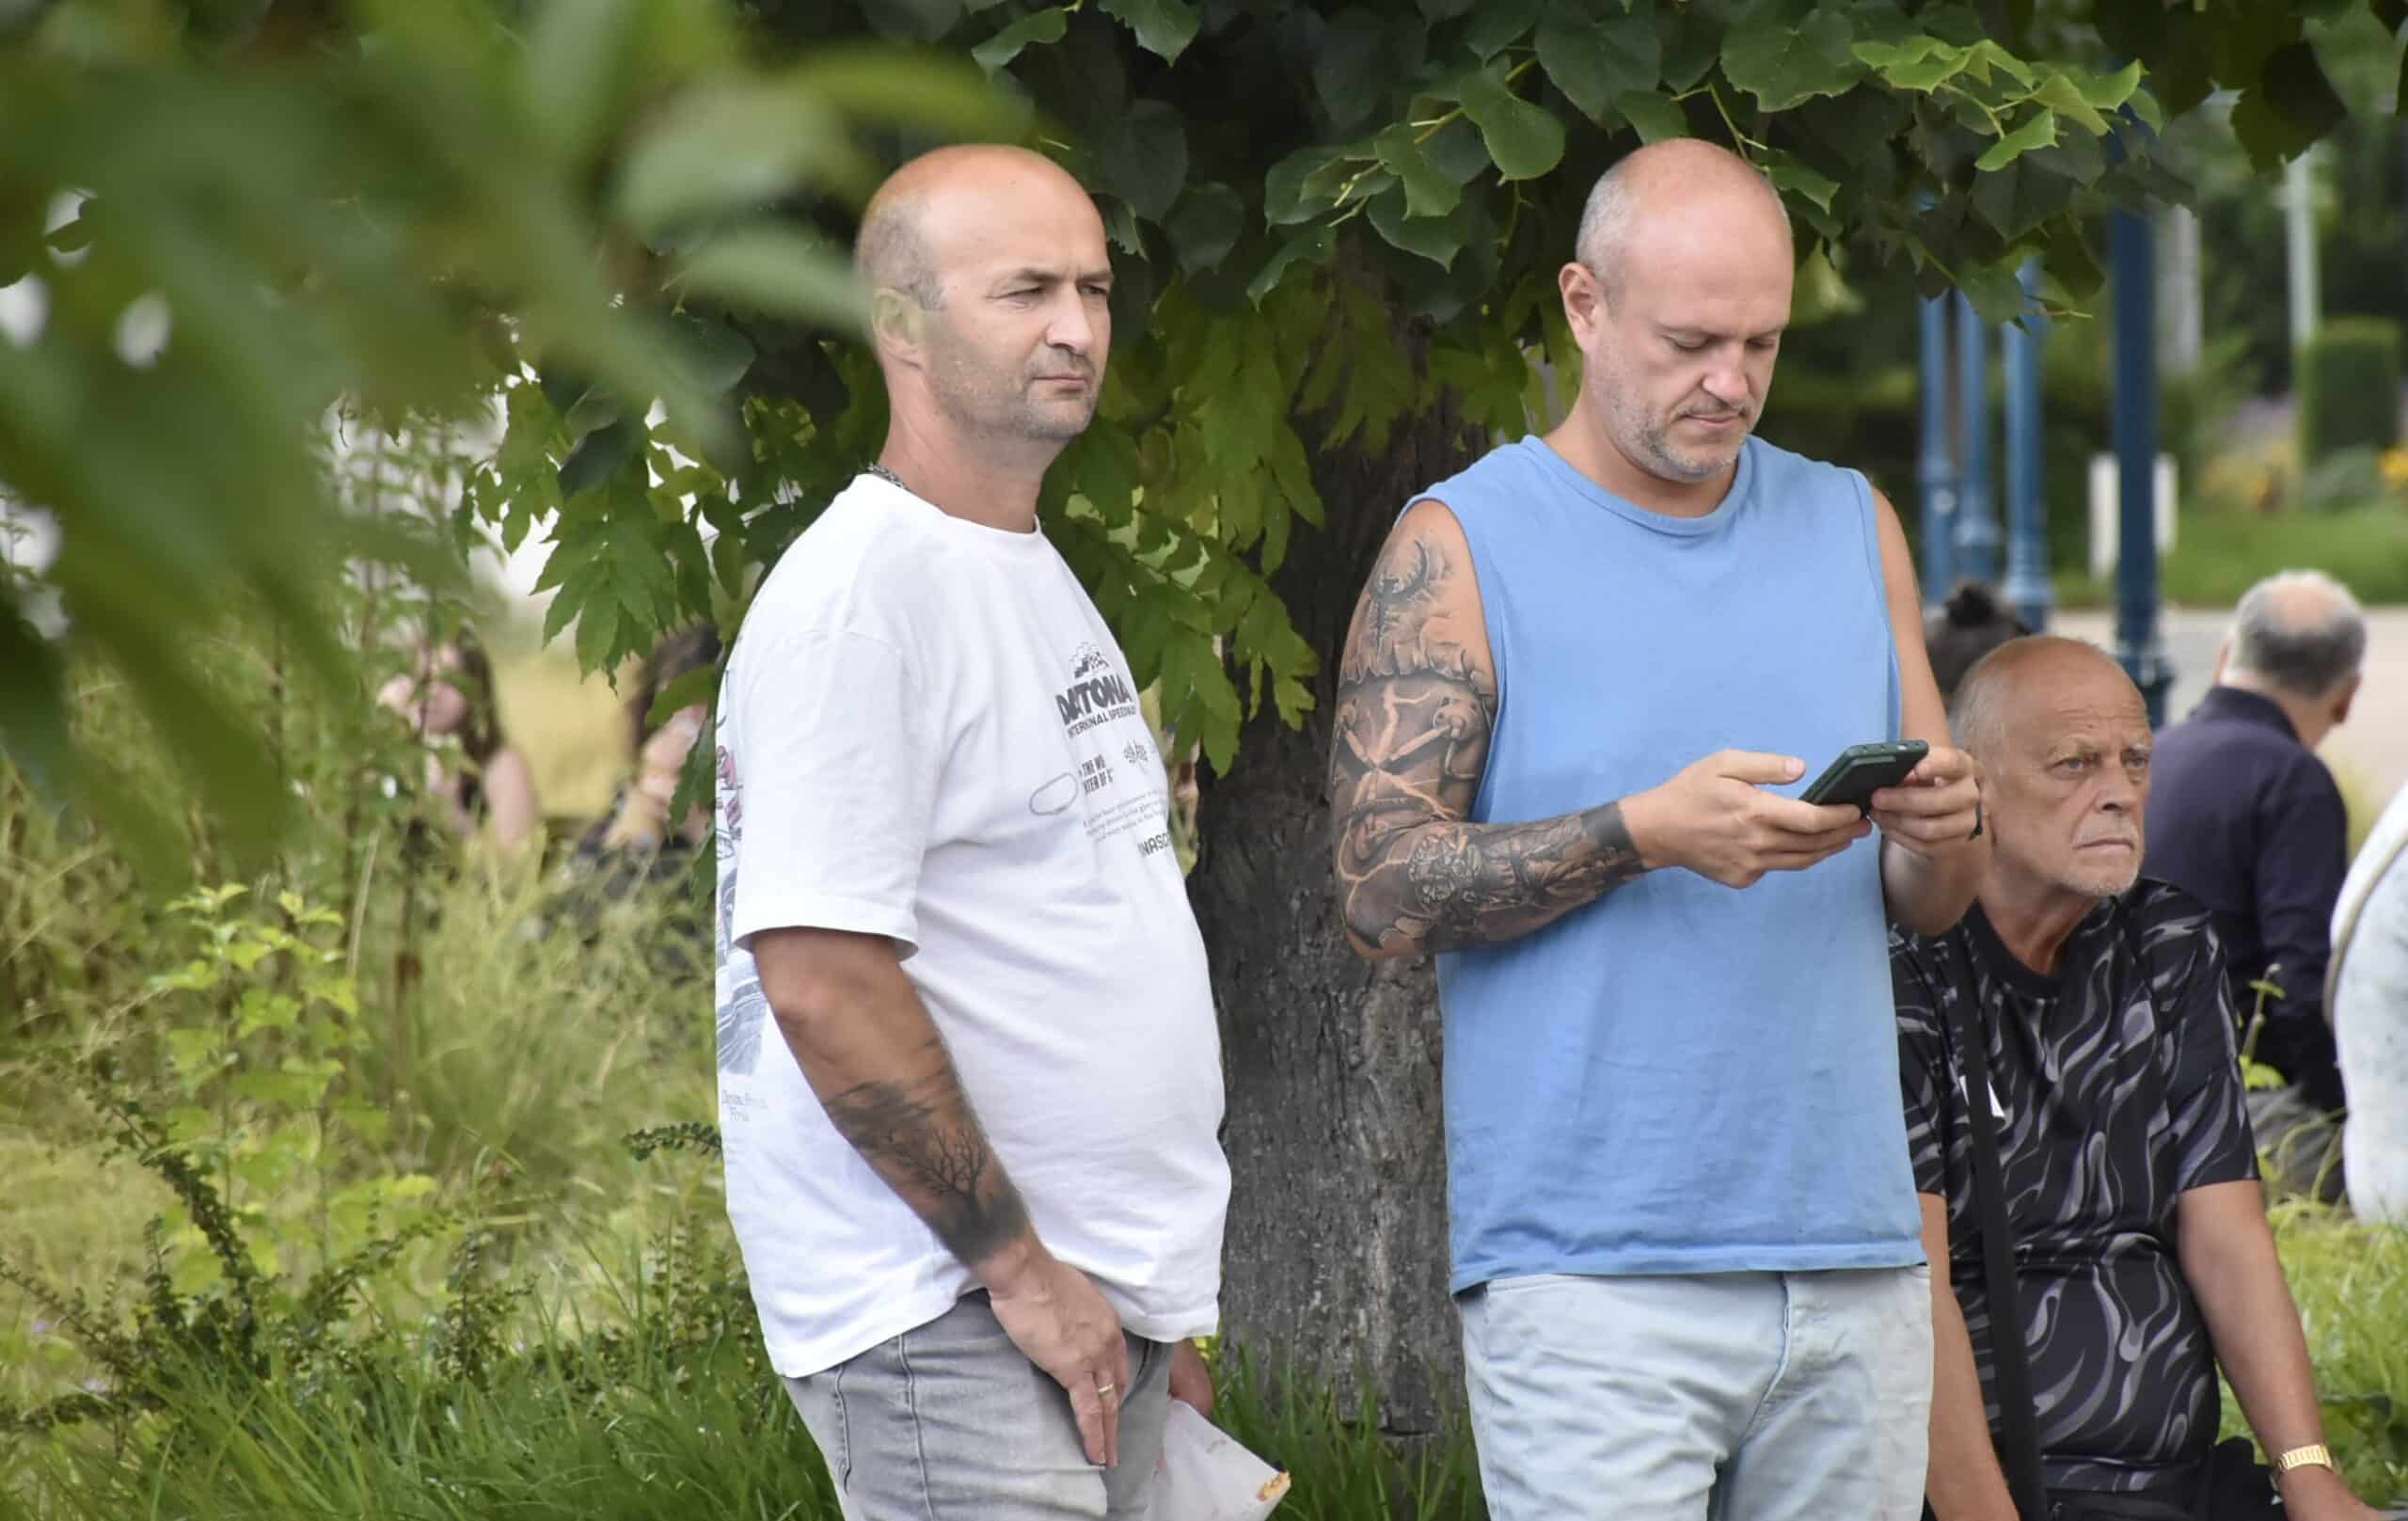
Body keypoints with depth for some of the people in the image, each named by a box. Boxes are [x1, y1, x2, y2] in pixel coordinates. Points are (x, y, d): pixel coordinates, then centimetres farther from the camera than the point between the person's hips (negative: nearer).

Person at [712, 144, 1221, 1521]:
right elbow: (822, 984, -20)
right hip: (947, 1315, -9)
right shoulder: (856, 600, -14)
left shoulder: (1038, 578, 17)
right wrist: (1020, 1266, -16)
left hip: (1090, 1301, 9)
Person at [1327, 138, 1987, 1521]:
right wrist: (1646, 833, -19)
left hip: (1856, 1256, 5)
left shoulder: (1853, 529, 15)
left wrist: (1947, 827, -7)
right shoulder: (1460, 550, 0)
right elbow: (1385, 894, -8)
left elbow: (1934, 905, 16)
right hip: (1591, 1280, -5)